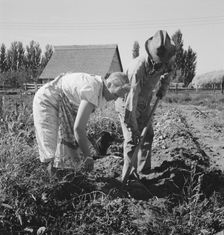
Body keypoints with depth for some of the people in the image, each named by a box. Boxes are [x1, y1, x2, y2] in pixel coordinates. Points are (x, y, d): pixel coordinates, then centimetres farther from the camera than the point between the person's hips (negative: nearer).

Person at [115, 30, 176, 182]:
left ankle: (143, 173, 16)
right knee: (131, 139, -11)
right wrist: (133, 126, -36)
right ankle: (126, 176, -2)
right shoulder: (138, 67, -36)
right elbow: (132, 96, -37)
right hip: (127, 104, -6)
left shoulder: (164, 63, -15)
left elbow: (168, 71, 15)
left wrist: (164, 87, 1)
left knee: (148, 136, 5)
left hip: (144, 104, 7)